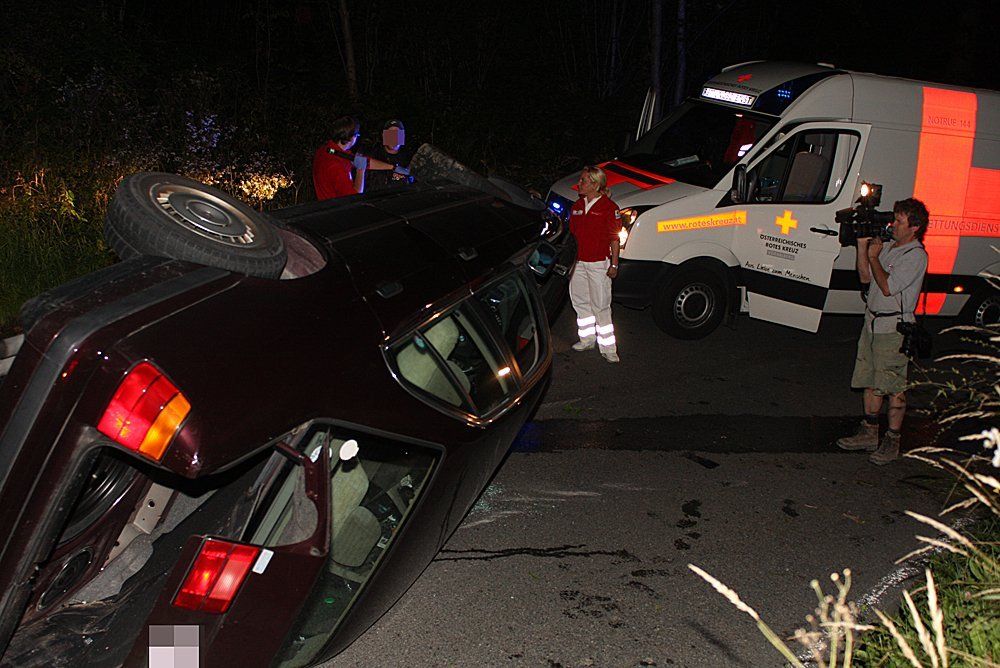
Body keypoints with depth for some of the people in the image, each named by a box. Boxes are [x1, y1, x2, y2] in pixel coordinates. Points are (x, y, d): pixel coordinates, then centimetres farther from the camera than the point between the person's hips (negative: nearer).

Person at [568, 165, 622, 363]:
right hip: (578, 262, 6)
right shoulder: (577, 206, 8)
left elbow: (614, 238, -7)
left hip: (599, 263, -6)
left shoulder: (609, 207, -10)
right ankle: (587, 338, 31)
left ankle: (608, 347, 5)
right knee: (580, 301, 15)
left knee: (601, 306, -3)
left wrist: (614, 265, -9)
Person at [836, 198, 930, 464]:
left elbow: (887, 287, -20)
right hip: (872, 321, 8)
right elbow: (866, 277, 14)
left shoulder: (916, 255, -15)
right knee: (870, 381, 14)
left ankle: (892, 442, 6)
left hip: (895, 328, -8)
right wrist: (862, 246, 4)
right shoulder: (888, 245, 12)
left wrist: (873, 255, -10)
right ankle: (869, 433, 25)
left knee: (895, 388, -2)